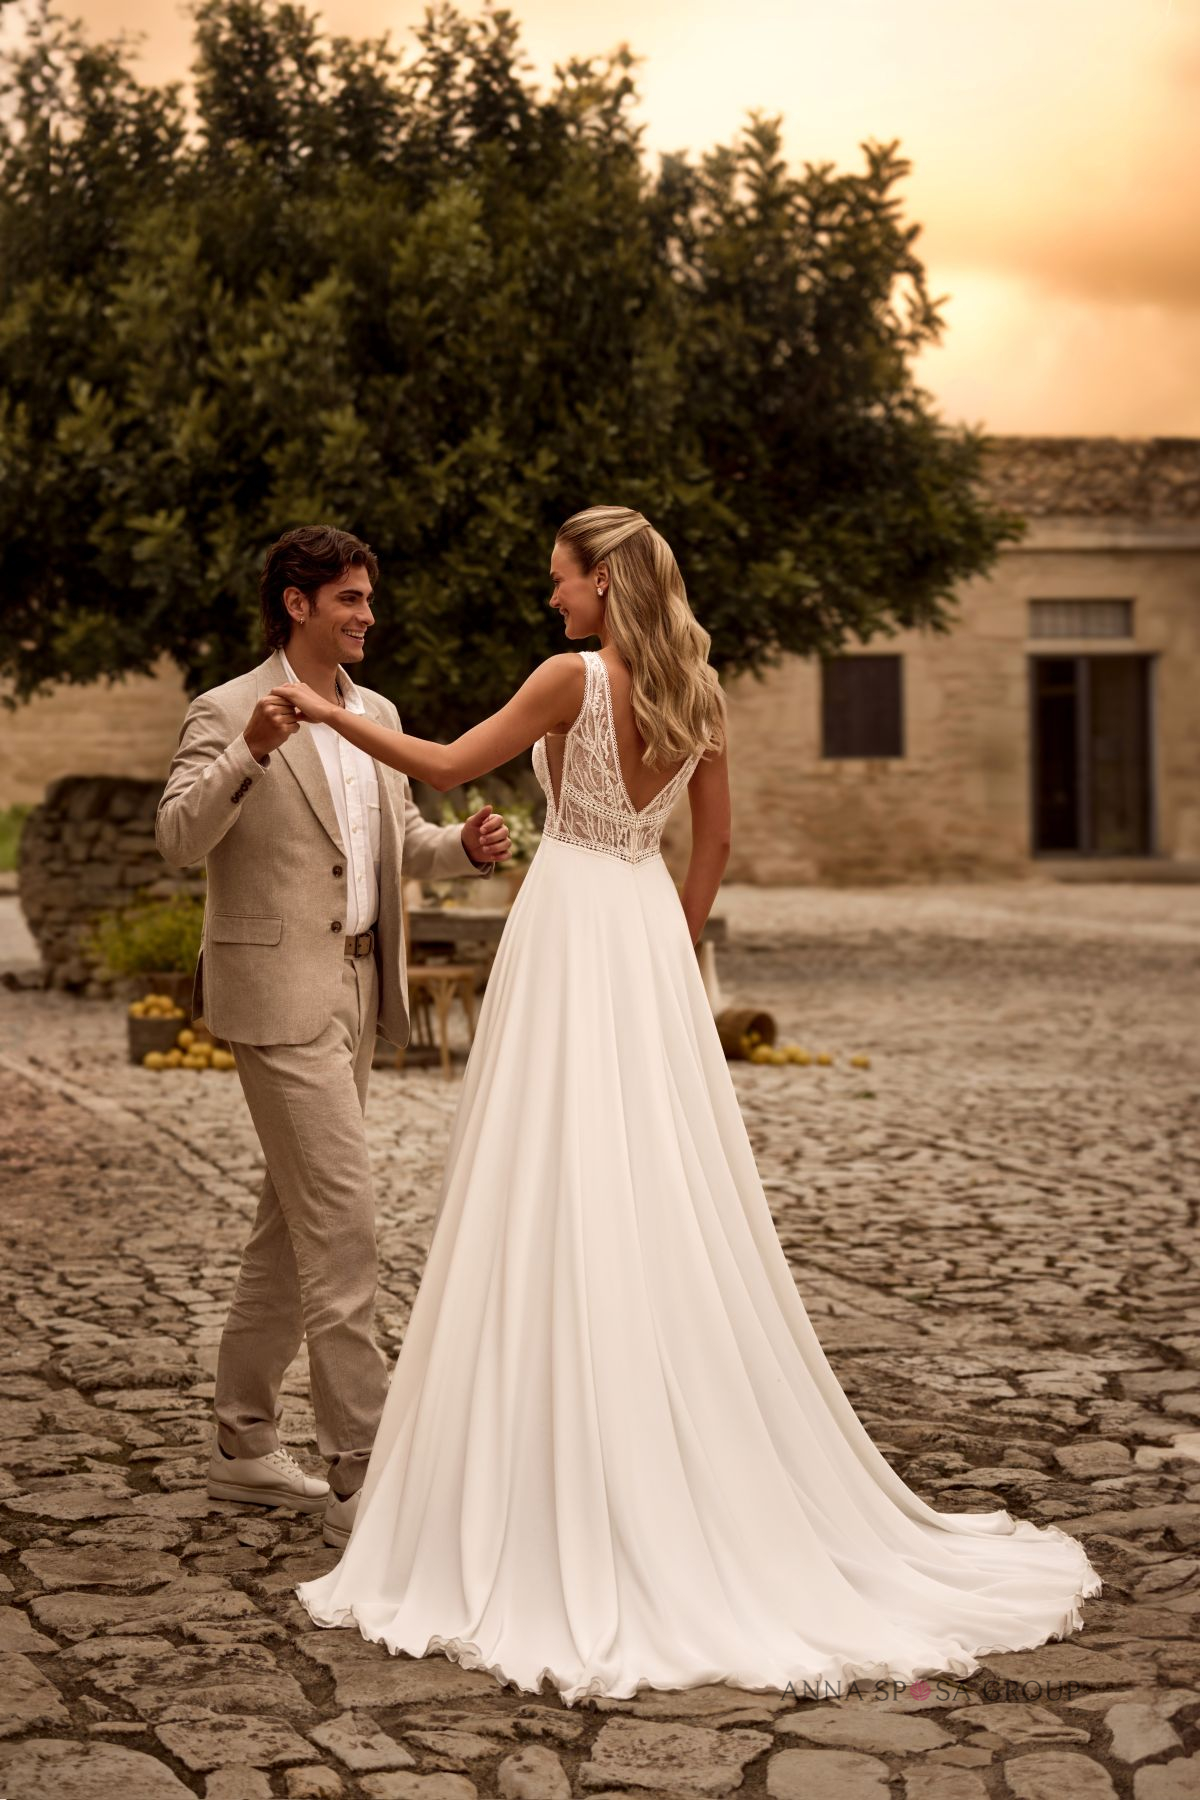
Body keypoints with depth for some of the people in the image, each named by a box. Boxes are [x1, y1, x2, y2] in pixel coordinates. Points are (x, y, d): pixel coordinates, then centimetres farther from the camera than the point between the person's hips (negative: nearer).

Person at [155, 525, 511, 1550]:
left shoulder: (376, 715, 14)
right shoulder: (229, 712, -8)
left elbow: (399, 838, 20)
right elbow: (180, 841, -19)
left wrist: (465, 846, -1)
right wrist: (249, 755, -34)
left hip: (357, 996, 8)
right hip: (280, 997, -8)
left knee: (293, 1223, 14)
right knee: (343, 1224, -12)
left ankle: (244, 1445, 26)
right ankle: (359, 1470, -7)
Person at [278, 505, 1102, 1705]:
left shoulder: (575, 678, -11)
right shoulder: (695, 693, 9)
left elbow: (449, 765, -8)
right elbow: (714, 838, 15)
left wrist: (328, 713, 1)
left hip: (572, 926, -7)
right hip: (648, 931, 7)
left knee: (566, 1209, -3)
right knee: (663, 1203, 12)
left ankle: (572, 1523, 1)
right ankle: (705, 1482, 18)